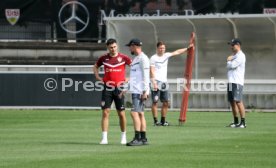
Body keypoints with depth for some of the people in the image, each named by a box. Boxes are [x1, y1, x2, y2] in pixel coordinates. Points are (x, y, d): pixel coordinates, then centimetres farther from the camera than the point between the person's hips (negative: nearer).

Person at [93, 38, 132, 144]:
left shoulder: (123, 58, -1)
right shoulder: (104, 58, 5)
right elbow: (95, 67, 23)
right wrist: (98, 77, 9)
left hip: (119, 88, -1)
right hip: (107, 88, 1)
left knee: (121, 114, 4)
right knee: (105, 112, -5)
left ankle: (123, 136, 20)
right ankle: (104, 138, -5)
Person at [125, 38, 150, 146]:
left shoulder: (143, 58, -11)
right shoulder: (136, 58, 19)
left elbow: (145, 76, -16)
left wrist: (145, 91, -21)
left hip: (140, 91, -10)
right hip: (135, 91, 10)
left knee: (135, 113, -15)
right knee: (140, 114, 9)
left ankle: (138, 138, -17)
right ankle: (143, 138, 11)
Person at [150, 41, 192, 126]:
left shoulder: (166, 55, 12)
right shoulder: (153, 58, -5)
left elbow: (177, 52, 16)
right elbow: (152, 71, -10)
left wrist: (187, 48, 12)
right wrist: (154, 83, -19)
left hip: (164, 82, 6)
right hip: (156, 82, -6)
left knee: (165, 102, 5)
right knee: (155, 102, -7)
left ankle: (163, 120, 12)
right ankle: (155, 121, -5)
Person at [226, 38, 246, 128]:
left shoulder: (241, 56, -8)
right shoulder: (234, 56, 21)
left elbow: (232, 65, -15)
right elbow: (229, 66, 16)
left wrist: (229, 61, 5)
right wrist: (229, 61, -2)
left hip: (237, 82, -10)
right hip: (231, 81, 10)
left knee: (238, 101, -15)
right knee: (232, 102, 10)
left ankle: (243, 122, -16)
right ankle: (236, 122, 17)